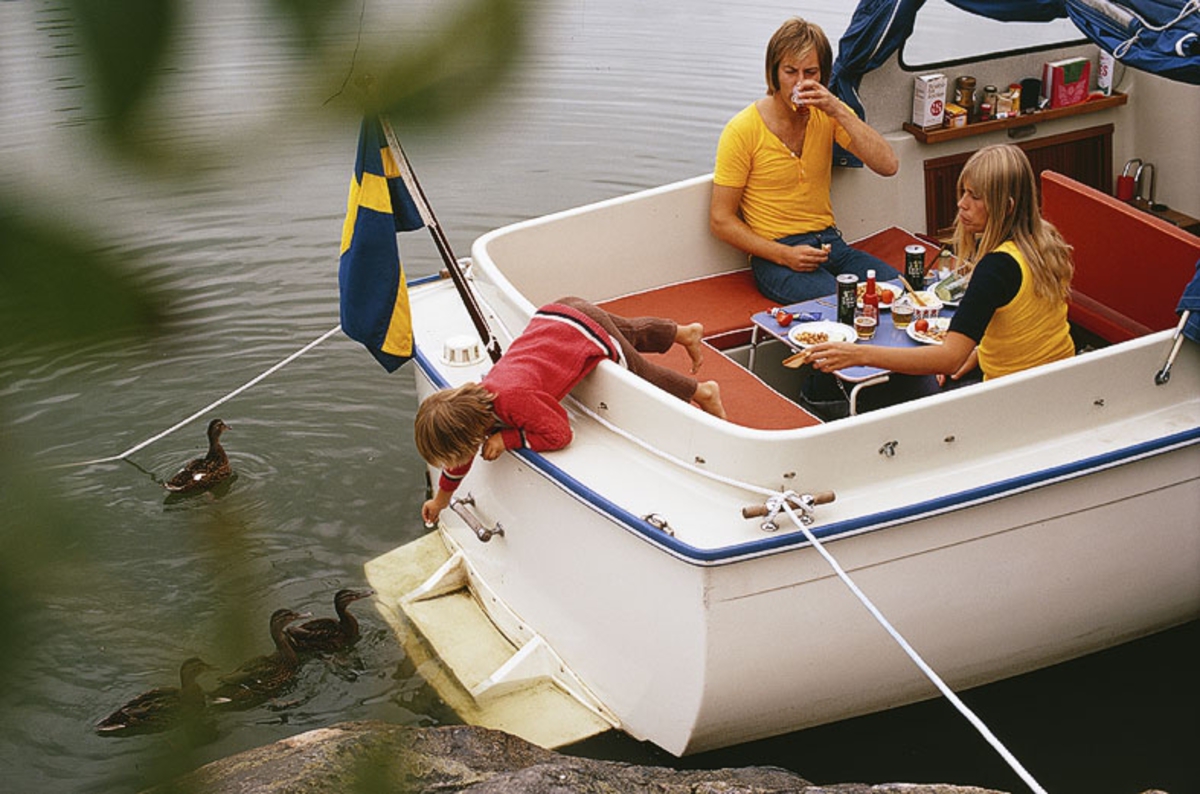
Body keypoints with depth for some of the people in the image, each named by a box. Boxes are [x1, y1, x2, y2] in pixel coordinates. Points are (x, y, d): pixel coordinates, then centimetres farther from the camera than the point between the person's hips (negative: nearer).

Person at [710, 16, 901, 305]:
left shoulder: (827, 116, 5)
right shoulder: (743, 130, -8)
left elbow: (888, 166, -7)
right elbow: (720, 220, -6)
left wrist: (839, 112, -16)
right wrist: (784, 255, -17)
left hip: (830, 242, 5)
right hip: (774, 255, -5)